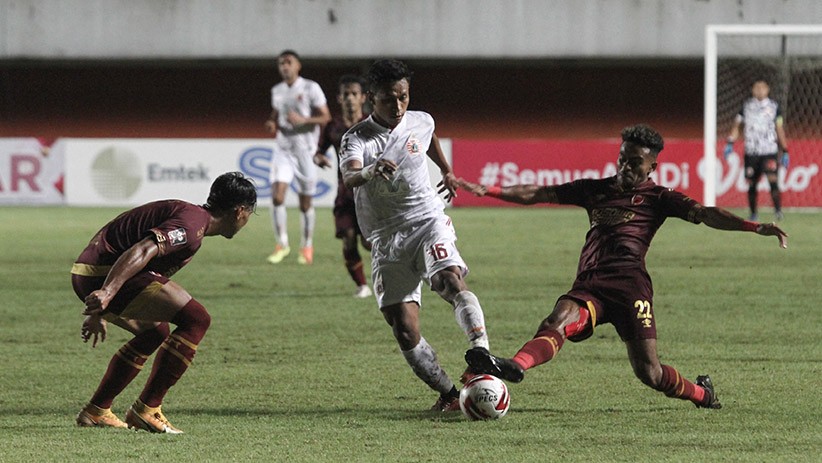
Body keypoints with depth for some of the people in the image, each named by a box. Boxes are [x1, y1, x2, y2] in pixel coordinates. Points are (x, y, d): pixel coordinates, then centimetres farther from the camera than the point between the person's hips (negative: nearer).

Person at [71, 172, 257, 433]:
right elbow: (141, 252, -26)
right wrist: (107, 292, -36)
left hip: (88, 273, 11)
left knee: (155, 331, 28)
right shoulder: (193, 223, -11)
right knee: (196, 320, -11)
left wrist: (100, 312, 38)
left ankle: (96, 411, 31)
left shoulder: (190, 215, 23)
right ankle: (146, 409, -7)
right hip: (103, 276, -11)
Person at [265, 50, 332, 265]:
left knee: (305, 202, 4)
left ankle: (307, 246, 20)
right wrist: (272, 123, 1)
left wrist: (303, 120, -21)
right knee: (277, 195, -13)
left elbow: (325, 117, -6)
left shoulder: (311, 88, -6)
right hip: (282, 148, 3)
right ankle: (281, 244, -2)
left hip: (305, 150, -3)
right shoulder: (277, 91, 10)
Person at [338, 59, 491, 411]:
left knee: (451, 281, -31)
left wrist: (447, 171, 43)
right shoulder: (357, 138, -8)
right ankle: (448, 394, 2)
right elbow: (349, 178, -30)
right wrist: (371, 171, -52)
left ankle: (483, 354, -46)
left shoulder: (420, 123, 4)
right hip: (386, 241, 0)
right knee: (404, 330, -9)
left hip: (428, 222, 0)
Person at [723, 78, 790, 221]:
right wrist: (730, 143, -4)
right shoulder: (746, 106, 8)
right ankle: (753, 214, 17)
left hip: (769, 151, -2)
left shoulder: (773, 107, 5)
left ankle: (778, 211, -19)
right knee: (751, 184, 4)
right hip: (751, 152, 2)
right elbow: (737, 125, 11)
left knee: (773, 180, -17)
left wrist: (785, 152, 5)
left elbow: (780, 130, 8)